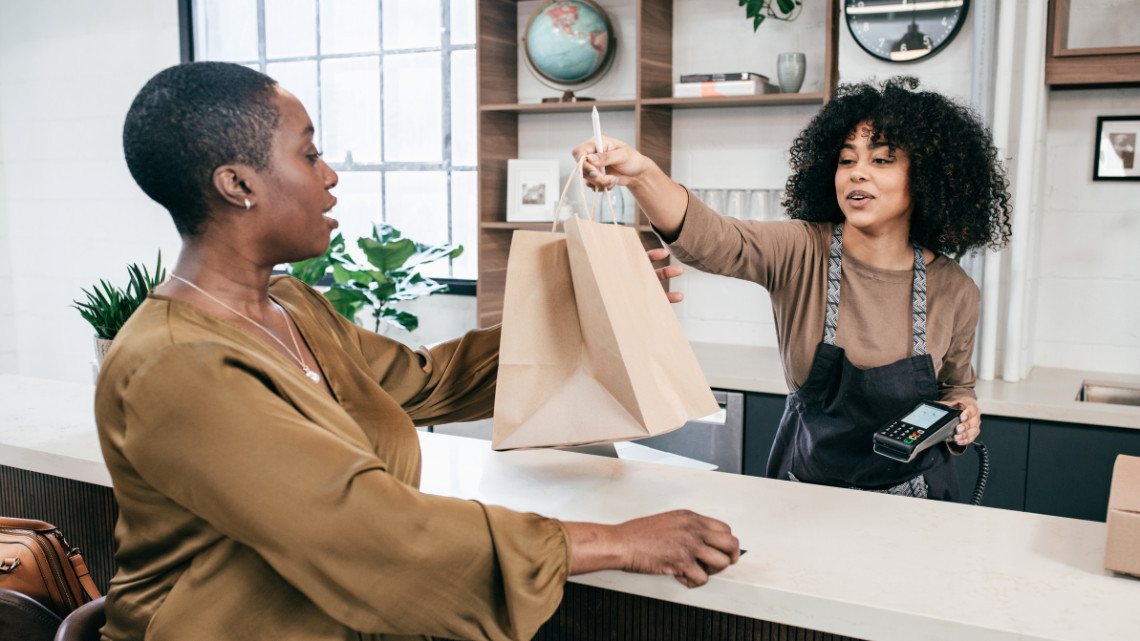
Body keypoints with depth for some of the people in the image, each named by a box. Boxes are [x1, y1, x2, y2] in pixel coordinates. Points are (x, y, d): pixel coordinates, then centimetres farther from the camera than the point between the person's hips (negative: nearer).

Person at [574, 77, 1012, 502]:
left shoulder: (954, 291, -5)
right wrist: (642, 175, -49)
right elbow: (709, 237, -33)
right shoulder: (801, 252, -13)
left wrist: (964, 409, -8)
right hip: (805, 486, -2)